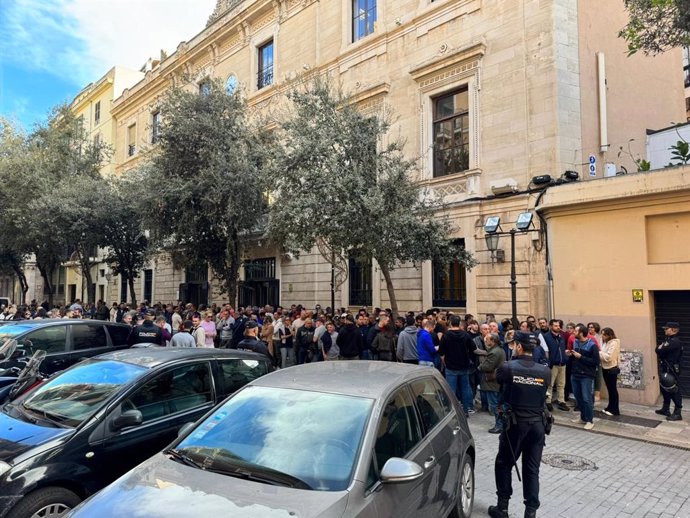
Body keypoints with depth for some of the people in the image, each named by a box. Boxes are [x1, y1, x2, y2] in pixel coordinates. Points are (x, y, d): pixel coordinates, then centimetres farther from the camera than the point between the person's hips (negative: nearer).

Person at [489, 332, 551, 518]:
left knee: (504, 464, 15)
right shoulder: (545, 371, -4)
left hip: (515, 424, -3)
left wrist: (513, 359, 14)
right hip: (537, 425, 3)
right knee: (532, 469, 12)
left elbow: (496, 378, 7)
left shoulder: (508, 368, -14)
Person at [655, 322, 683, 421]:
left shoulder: (675, 342, -19)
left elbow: (659, 350, -24)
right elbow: (659, 350, 12)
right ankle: (665, 409, 29)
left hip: (671, 371, -10)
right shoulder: (669, 340, 14)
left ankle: (677, 413, 2)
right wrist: (661, 348, -7)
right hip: (666, 369, 10)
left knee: (673, 391, -4)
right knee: (665, 389, 17)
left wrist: (660, 347, -5)